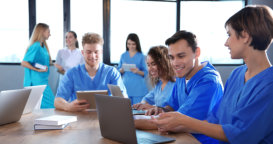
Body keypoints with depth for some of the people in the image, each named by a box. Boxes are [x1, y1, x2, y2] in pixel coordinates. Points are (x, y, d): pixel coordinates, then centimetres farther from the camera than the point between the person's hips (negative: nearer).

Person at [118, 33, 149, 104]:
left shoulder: (141, 56, 1)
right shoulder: (123, 56, 11)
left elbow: (145, 73, 0)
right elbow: (118, 72, 11)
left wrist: (138, 71, -19)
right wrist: (122, 69, -10)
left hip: (138, 89, -3)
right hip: (126, 87, 3)